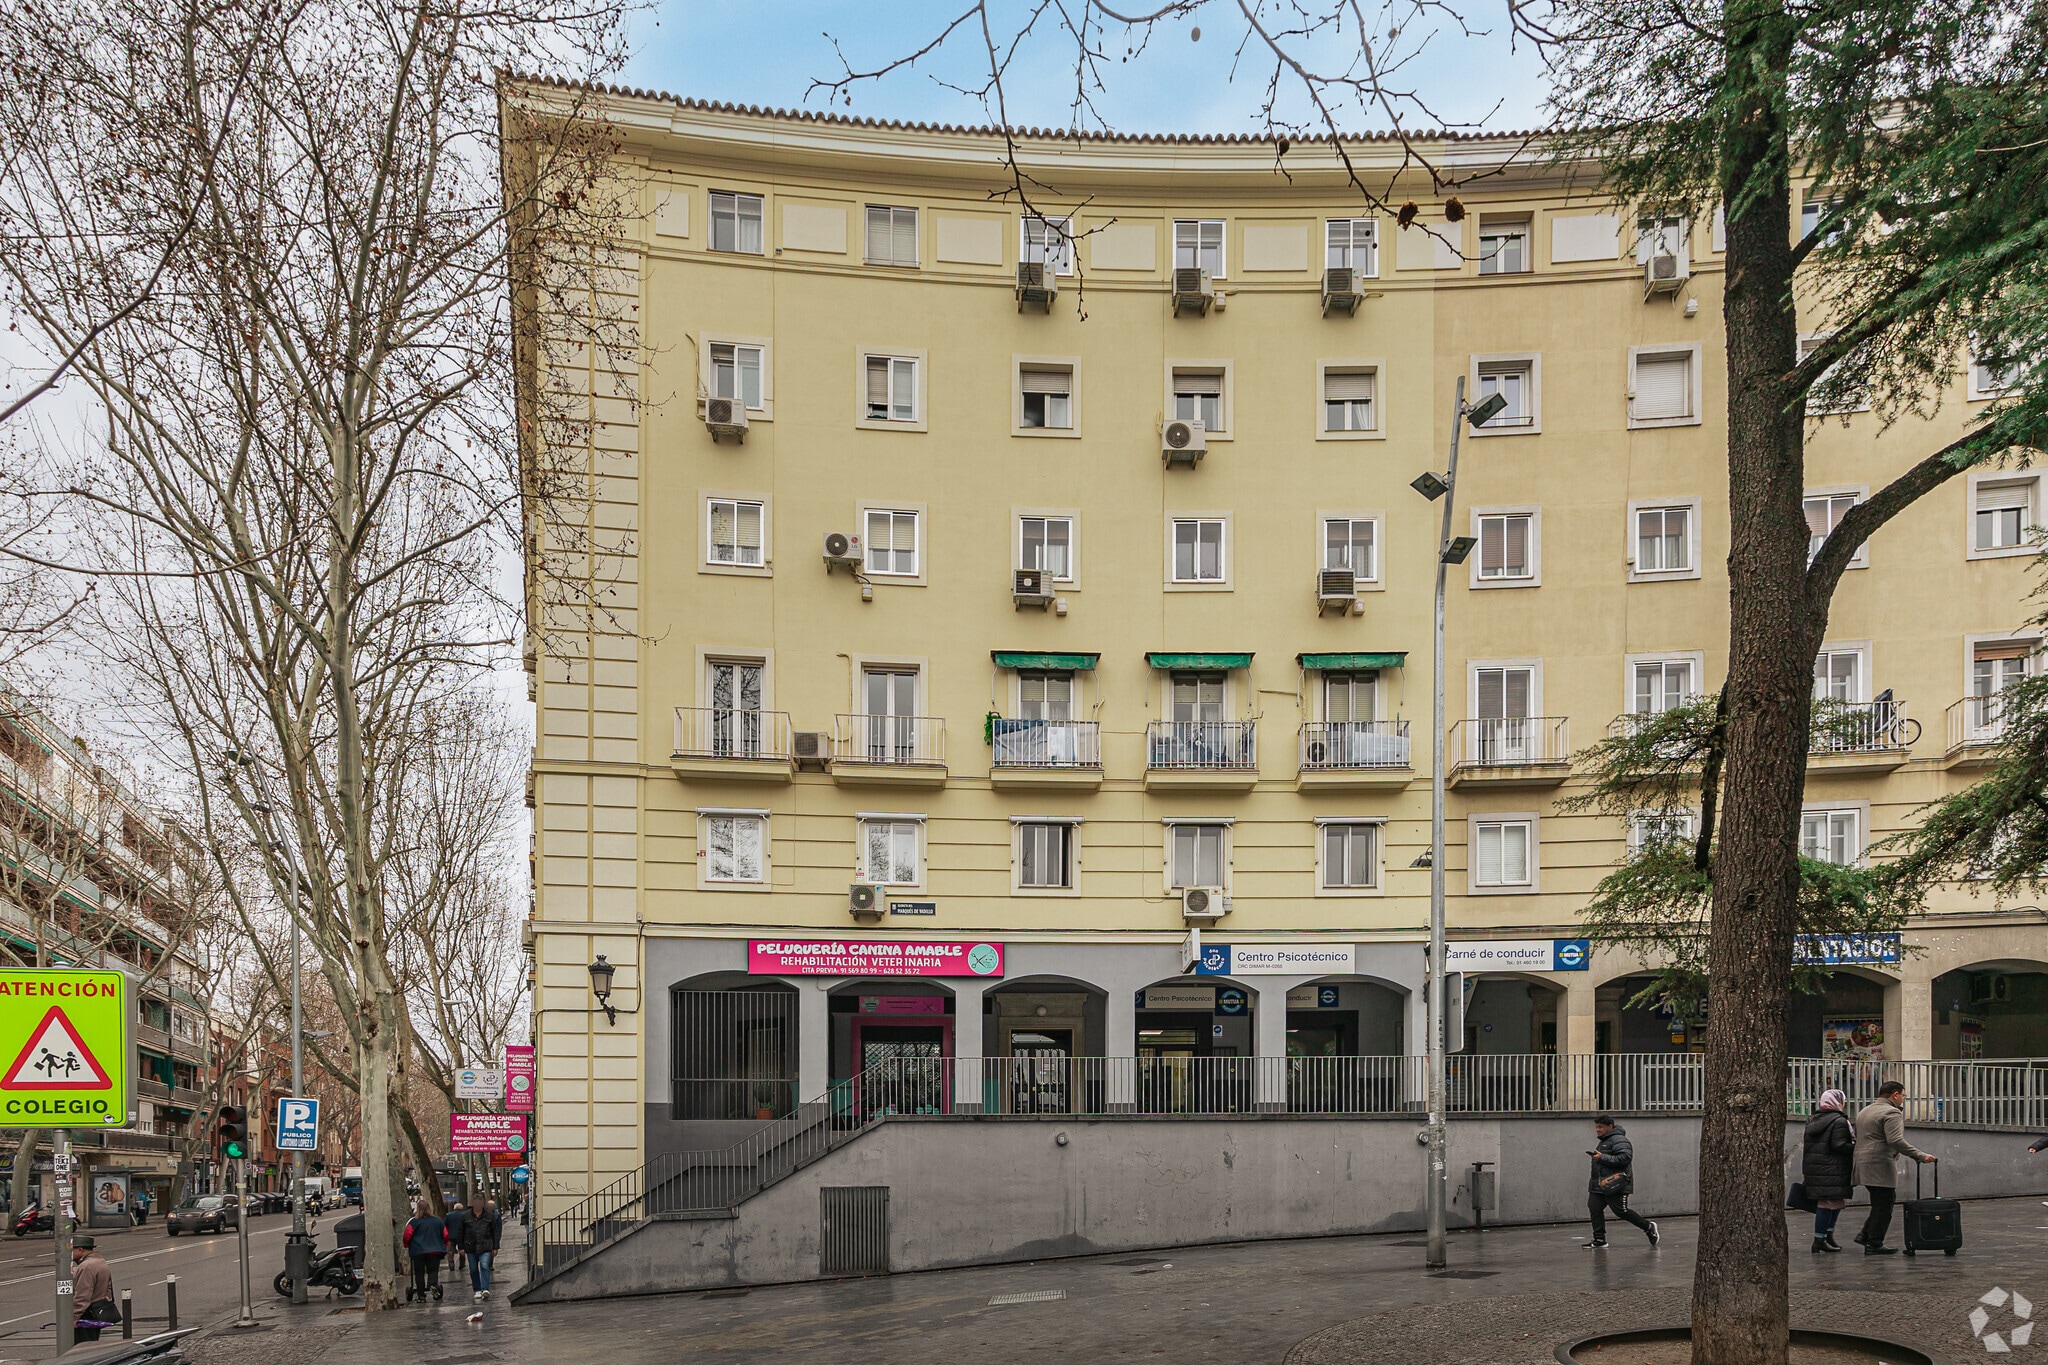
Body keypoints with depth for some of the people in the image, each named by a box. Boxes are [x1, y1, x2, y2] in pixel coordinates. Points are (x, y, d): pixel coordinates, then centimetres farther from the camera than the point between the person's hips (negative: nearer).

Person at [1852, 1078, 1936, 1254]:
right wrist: (1920, 1156, -22)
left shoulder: (1864, 1111, 20)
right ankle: (1874, 1245, -2)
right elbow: (1896, 1141, -23)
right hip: (1881, 1167, -9)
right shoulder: (1891, 1112, -11)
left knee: (1880, 1203, 18)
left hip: (1864, 1165, 9)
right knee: (1883, 1206, -3)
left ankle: (1865, 1234, 13)